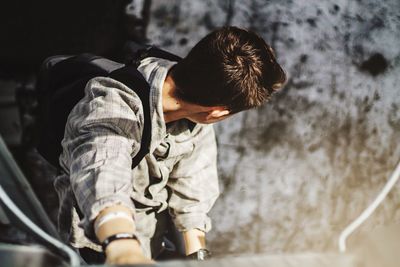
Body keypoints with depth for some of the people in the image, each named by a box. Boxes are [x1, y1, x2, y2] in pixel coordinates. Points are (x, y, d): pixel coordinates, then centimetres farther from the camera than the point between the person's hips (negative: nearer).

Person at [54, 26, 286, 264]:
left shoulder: (197, 117, -15)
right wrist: (124, 249, -70)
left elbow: (190, 185, -7)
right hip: (102, 246, -5)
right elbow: (104, 173, -53)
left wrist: (196, 254, -9)